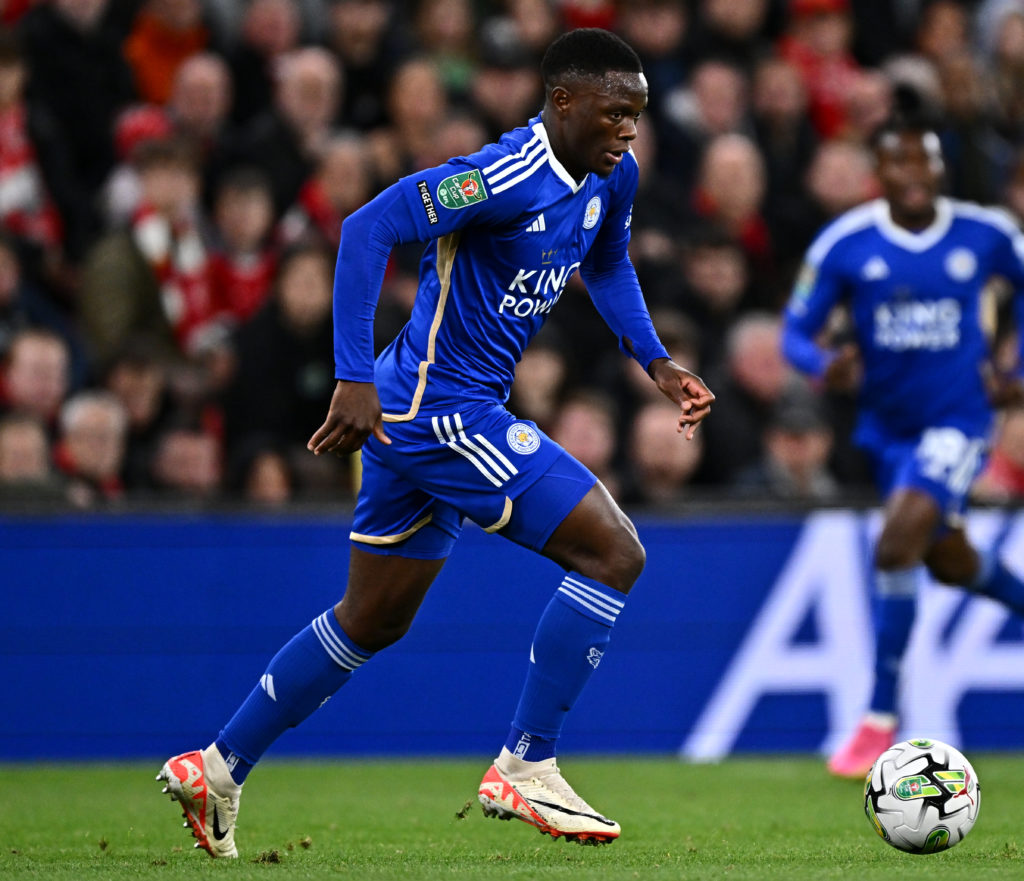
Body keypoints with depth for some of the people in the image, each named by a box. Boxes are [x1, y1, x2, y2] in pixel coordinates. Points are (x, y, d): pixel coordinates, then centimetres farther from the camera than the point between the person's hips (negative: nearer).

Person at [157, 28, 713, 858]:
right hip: (441, 408, -10)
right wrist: (356, 379, -29)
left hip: (419, 415, 10)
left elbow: (607, 264, 26)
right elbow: (369, 227, -25)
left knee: (373, 621, 18)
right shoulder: (506, 177, -22)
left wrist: (657, 362, 13)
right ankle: (526, 766, -6)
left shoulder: (611, 176, 6)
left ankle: (219, 767, 26)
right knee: (614, 552, -13)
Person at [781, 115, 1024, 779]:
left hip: (958, 421, -4)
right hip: (888, 426, 4)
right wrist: (824, 365, -29)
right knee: (949, 564, 18)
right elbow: (794, 331, -6)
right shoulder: (844, 243, -10)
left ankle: (881, 718, -16)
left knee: (897, 544, -23)